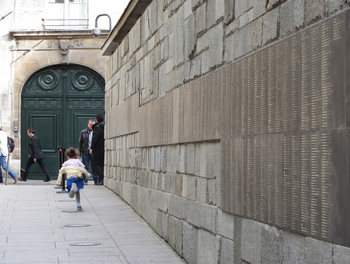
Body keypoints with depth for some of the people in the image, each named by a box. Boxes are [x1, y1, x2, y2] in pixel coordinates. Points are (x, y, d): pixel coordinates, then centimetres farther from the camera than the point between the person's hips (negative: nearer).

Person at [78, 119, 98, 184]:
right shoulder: (83, 132, 7)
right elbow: (80, 143, 8)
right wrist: (79, 153, 2)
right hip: (85, 152, 1)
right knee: (85, 167, 2)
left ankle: (96, 180, 3)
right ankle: (84, 180, 9)